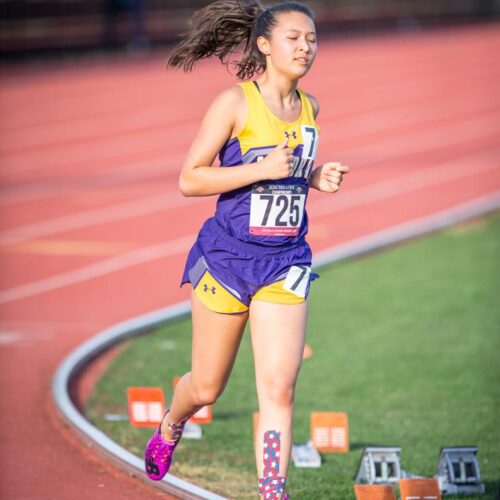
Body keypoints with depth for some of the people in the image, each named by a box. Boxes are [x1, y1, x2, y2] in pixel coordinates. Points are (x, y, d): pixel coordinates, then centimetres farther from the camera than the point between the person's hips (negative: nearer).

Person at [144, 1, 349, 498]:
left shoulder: (308, 107, 7)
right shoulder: (235, 102, -10)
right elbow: (190, 179, -12)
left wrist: (317, 177, 3)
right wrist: (263, 169, -22)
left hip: (285, 262, 3)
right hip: (227, 256, -3)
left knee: (278, 388, -10)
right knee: (207, 387, 11)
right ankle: (169, 428, 45)